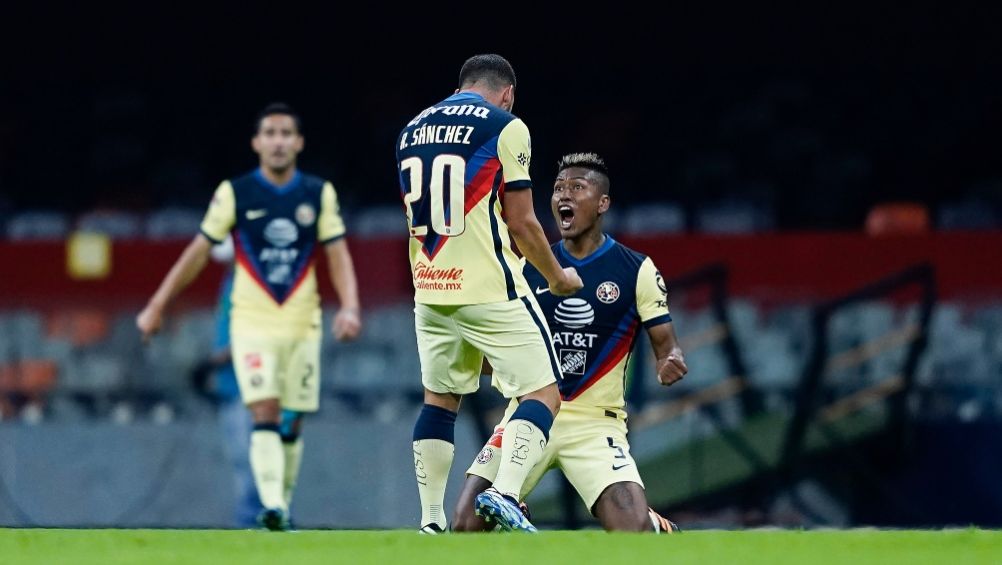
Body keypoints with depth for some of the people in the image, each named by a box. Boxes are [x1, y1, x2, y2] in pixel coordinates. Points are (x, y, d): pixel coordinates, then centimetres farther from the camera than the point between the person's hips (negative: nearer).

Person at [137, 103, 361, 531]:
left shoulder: (319, 194, 3)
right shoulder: (234, 194, -1)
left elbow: (338, 256, 2)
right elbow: (198, 252, 4)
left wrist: (349, 307, -15)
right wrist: (157, 306, 4)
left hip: (302, 324, 2)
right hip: (252, 323, -2)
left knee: (292, 425, 5)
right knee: (264, 414, -17)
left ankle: (283, 506, 17)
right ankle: (271, 506, -26)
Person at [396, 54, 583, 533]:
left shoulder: (412, 131, 14)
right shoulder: (505, 127, -6)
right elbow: (521, 224, -6)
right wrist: (557, 277, 10)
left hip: (430, 290, 6)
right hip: (490, 290, -6)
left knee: (439, 400, 18)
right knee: (542, 393, -1)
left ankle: (431, 522, 15)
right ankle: (505, 494, -22)